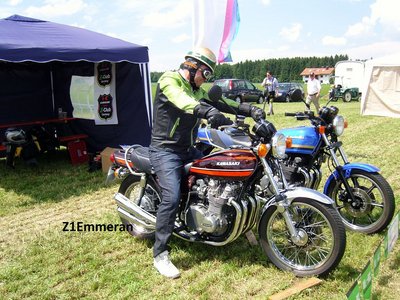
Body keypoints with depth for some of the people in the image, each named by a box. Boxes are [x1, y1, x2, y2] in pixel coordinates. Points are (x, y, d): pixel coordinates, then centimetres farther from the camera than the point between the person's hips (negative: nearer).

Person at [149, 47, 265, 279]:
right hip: (165, 150, -8)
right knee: (172, 198, -22)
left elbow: (221, 103, 7)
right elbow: (181, 100, -32)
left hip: (189, 149, 8)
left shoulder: (198, 90, 16)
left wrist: (251, 110, -8)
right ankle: (160, 255, -10)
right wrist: (210, 113, -50)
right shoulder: (169, 80, -10)